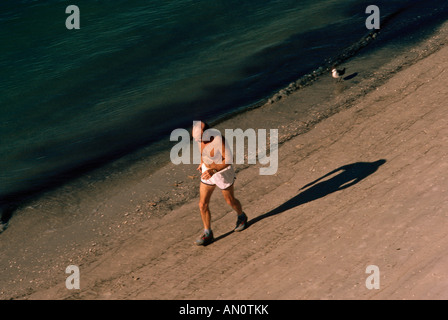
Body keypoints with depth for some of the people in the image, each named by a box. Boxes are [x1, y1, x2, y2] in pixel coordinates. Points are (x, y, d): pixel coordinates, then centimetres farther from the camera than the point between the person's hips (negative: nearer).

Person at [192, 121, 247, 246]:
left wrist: (213, 170, -39)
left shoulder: (219, 139, -34)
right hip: (208, 171, 6)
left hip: (223, 173, -6)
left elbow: (229, 160, -30)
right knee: (203, 205, 5)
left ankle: (241, 217, 51)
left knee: (230, 201, 18)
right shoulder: (199, 135, -13)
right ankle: (207, 234, 20)